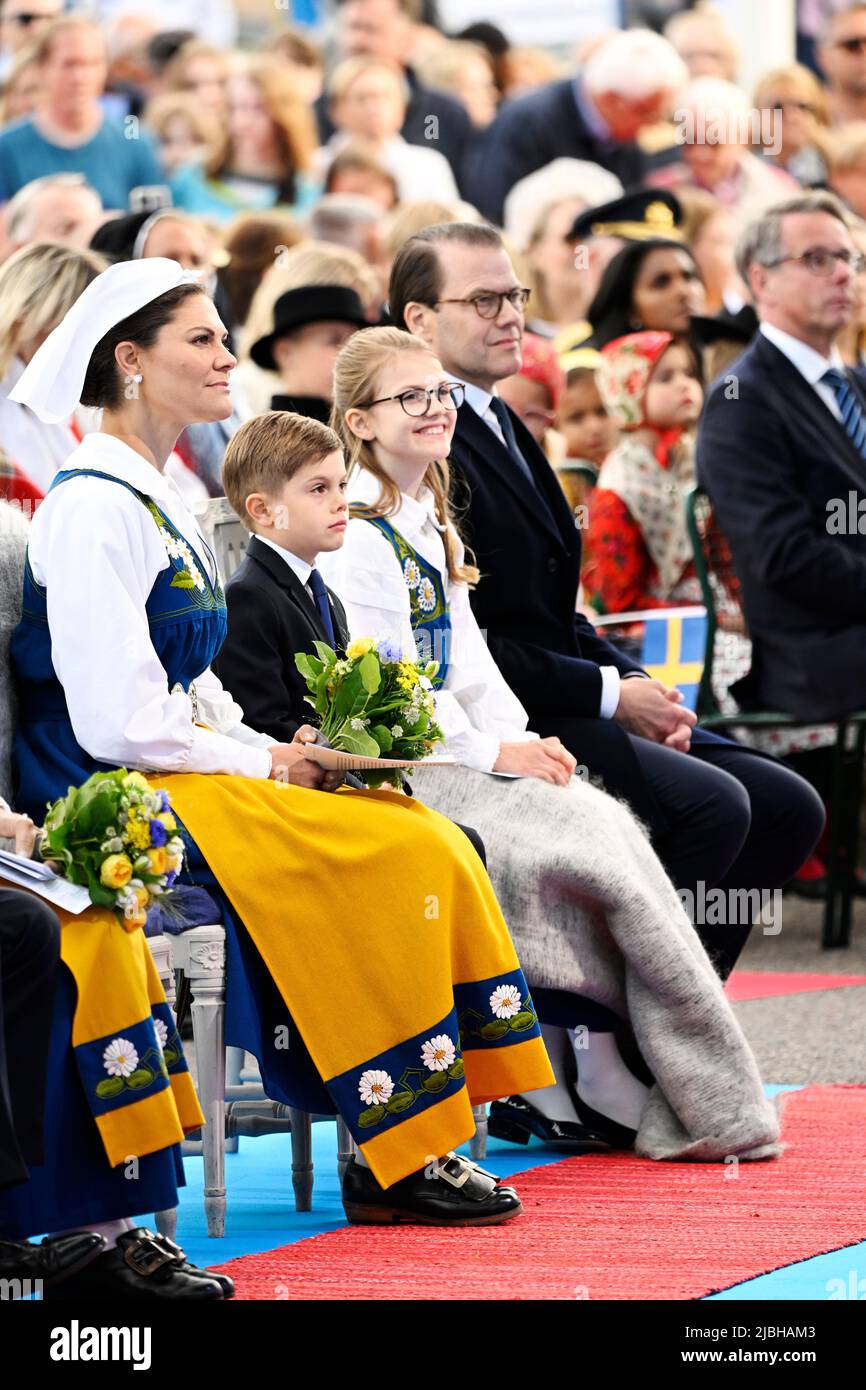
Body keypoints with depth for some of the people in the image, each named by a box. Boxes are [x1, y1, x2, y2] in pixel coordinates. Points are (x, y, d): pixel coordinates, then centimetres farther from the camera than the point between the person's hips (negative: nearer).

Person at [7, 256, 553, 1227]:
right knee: (397, 853, -20)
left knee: (429, 844, -7)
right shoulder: (95, 509, -15)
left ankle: (413, 1143, -10)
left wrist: (273, 748, 4)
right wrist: (261, 764, -10)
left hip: (191, 772, 9)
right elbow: (119, 722, -21)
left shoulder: (157, 499, 17)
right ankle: (393, 1161, -13)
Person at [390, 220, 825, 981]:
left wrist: (637, 683, 3)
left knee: (788, 806, 0)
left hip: (570, 709, 10)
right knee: (712, 804, -26)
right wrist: (609, 694, -16)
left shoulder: (504, 428, 20)